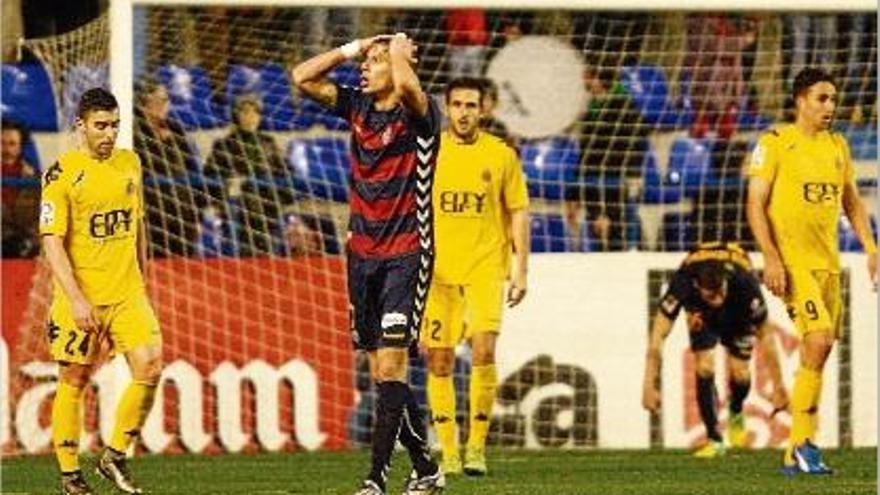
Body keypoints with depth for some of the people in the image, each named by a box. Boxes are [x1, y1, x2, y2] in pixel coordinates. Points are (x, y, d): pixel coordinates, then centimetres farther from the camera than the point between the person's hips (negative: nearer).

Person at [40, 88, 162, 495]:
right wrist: (76, 300, -20)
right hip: (82, 297, -4)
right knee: (74, 382, 2)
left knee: (150, 367, -10)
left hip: (127, 293, 4)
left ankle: (115, 457, 6)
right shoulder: (62, 175, -9)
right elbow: (52, 242, -13)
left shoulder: (130, 164, 9)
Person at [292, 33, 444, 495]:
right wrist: (353, 47, 5)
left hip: (406, 256, -7)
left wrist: (399, 48, -13)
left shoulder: (418, 113, -11)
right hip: (363, 254, 7)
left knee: (390, 366, -13)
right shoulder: (358, 107, 9)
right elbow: (302, 77, 10)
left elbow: (406, 85, -33)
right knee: (381, 372, 8)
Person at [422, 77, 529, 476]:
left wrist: (521, 270, 2)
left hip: (485, 267, -1)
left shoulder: (502, 155, 3)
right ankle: (448, 453, 7)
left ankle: (477, 447, -7)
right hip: (438, 269, 1)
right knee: (439, 361, 0)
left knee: (483, 350, -16)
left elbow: (518, 214, 7)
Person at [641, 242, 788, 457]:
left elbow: (766, 336, -28)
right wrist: (649, 386, -38)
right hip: (702, 315, 0)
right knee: (704, 368, -19)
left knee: (739, 372, -10)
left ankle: (736, 413, 25)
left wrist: (778, 387, -23)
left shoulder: (745, 284, -42)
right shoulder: (682, 284, -42)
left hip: (738, 314, 0)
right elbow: (659, 334, -35)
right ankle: (714, 440, -6)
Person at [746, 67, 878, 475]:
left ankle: (795, 453, 12)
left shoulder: (838, 146, 15)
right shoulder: (775, 144, -4)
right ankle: (803, 443, -12)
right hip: (792, 260, -7)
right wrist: (771, 257, -16)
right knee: (818, 341, -19)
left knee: (819, 352, 5)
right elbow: (755, 204, -7)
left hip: (828, 261, 7)